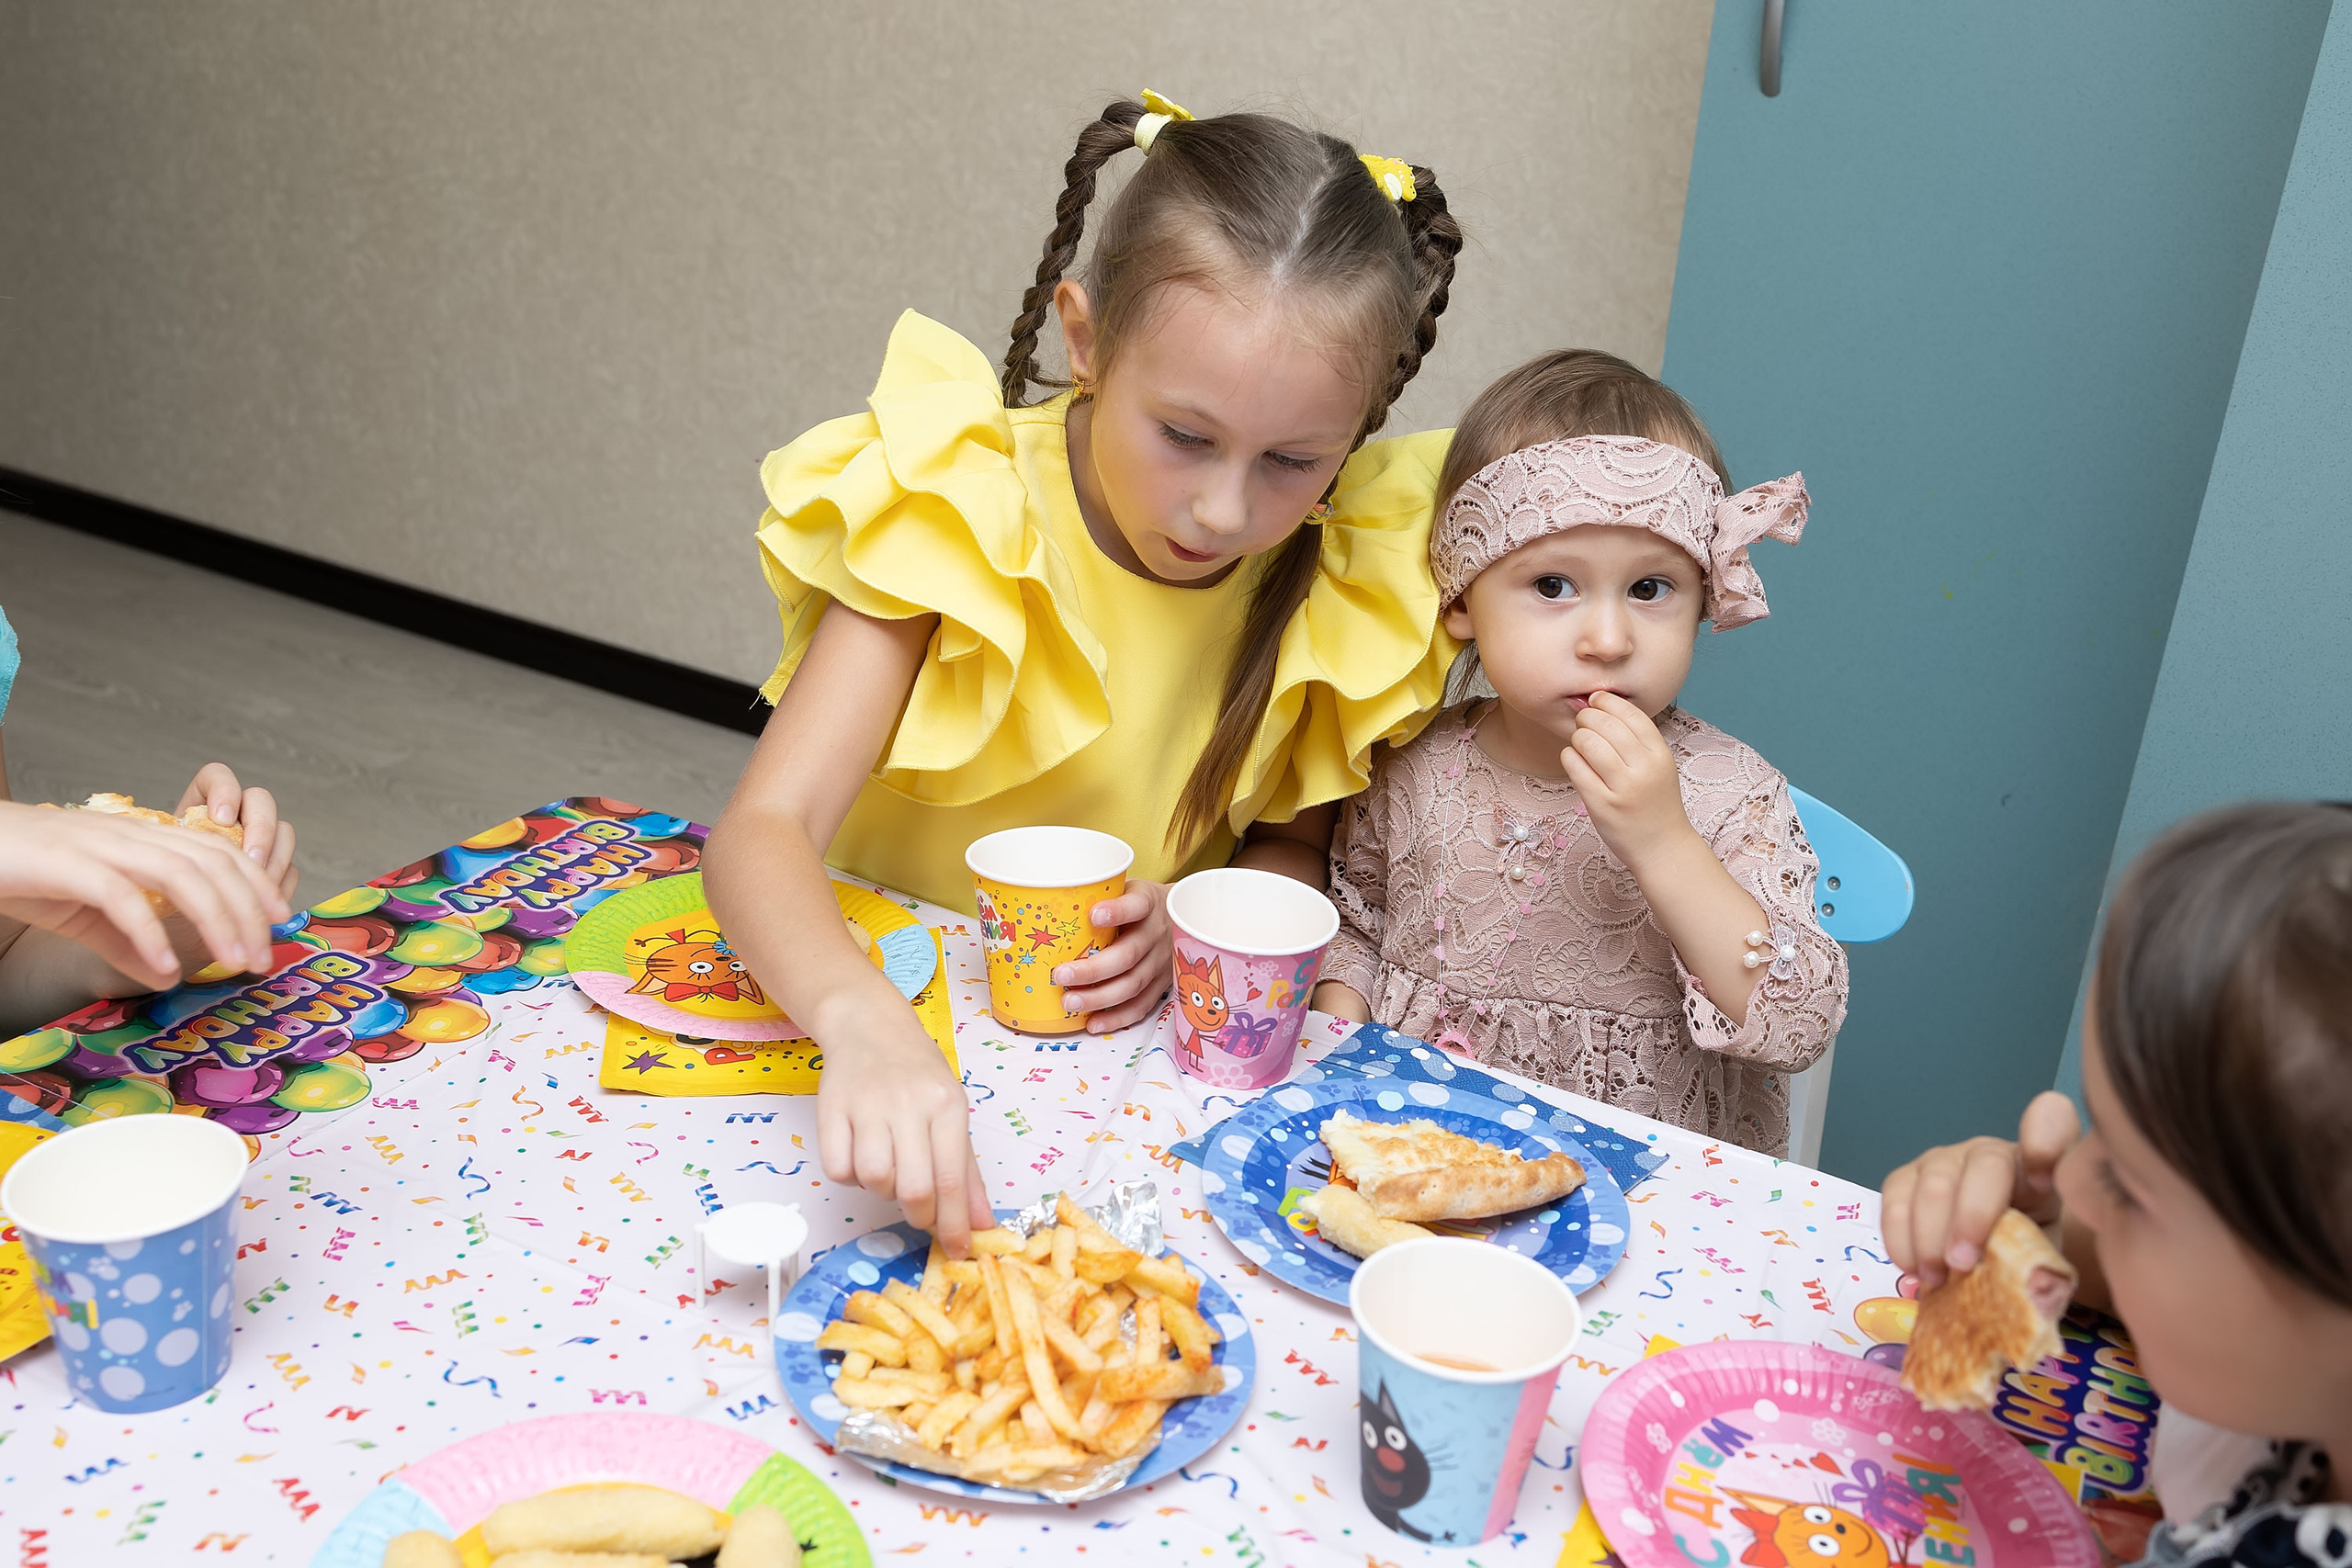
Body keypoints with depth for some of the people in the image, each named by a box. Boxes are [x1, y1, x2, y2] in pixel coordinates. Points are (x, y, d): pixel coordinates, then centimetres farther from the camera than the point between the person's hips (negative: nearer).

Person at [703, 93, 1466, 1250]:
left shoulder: (1341, 578, -10)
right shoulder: (955, 511, -18)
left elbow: (1296, 847, 5)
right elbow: (765, 829, -26)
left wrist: (1200, 919, -17)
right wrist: (863, 1016, -46)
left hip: (1132, 1050, 2)